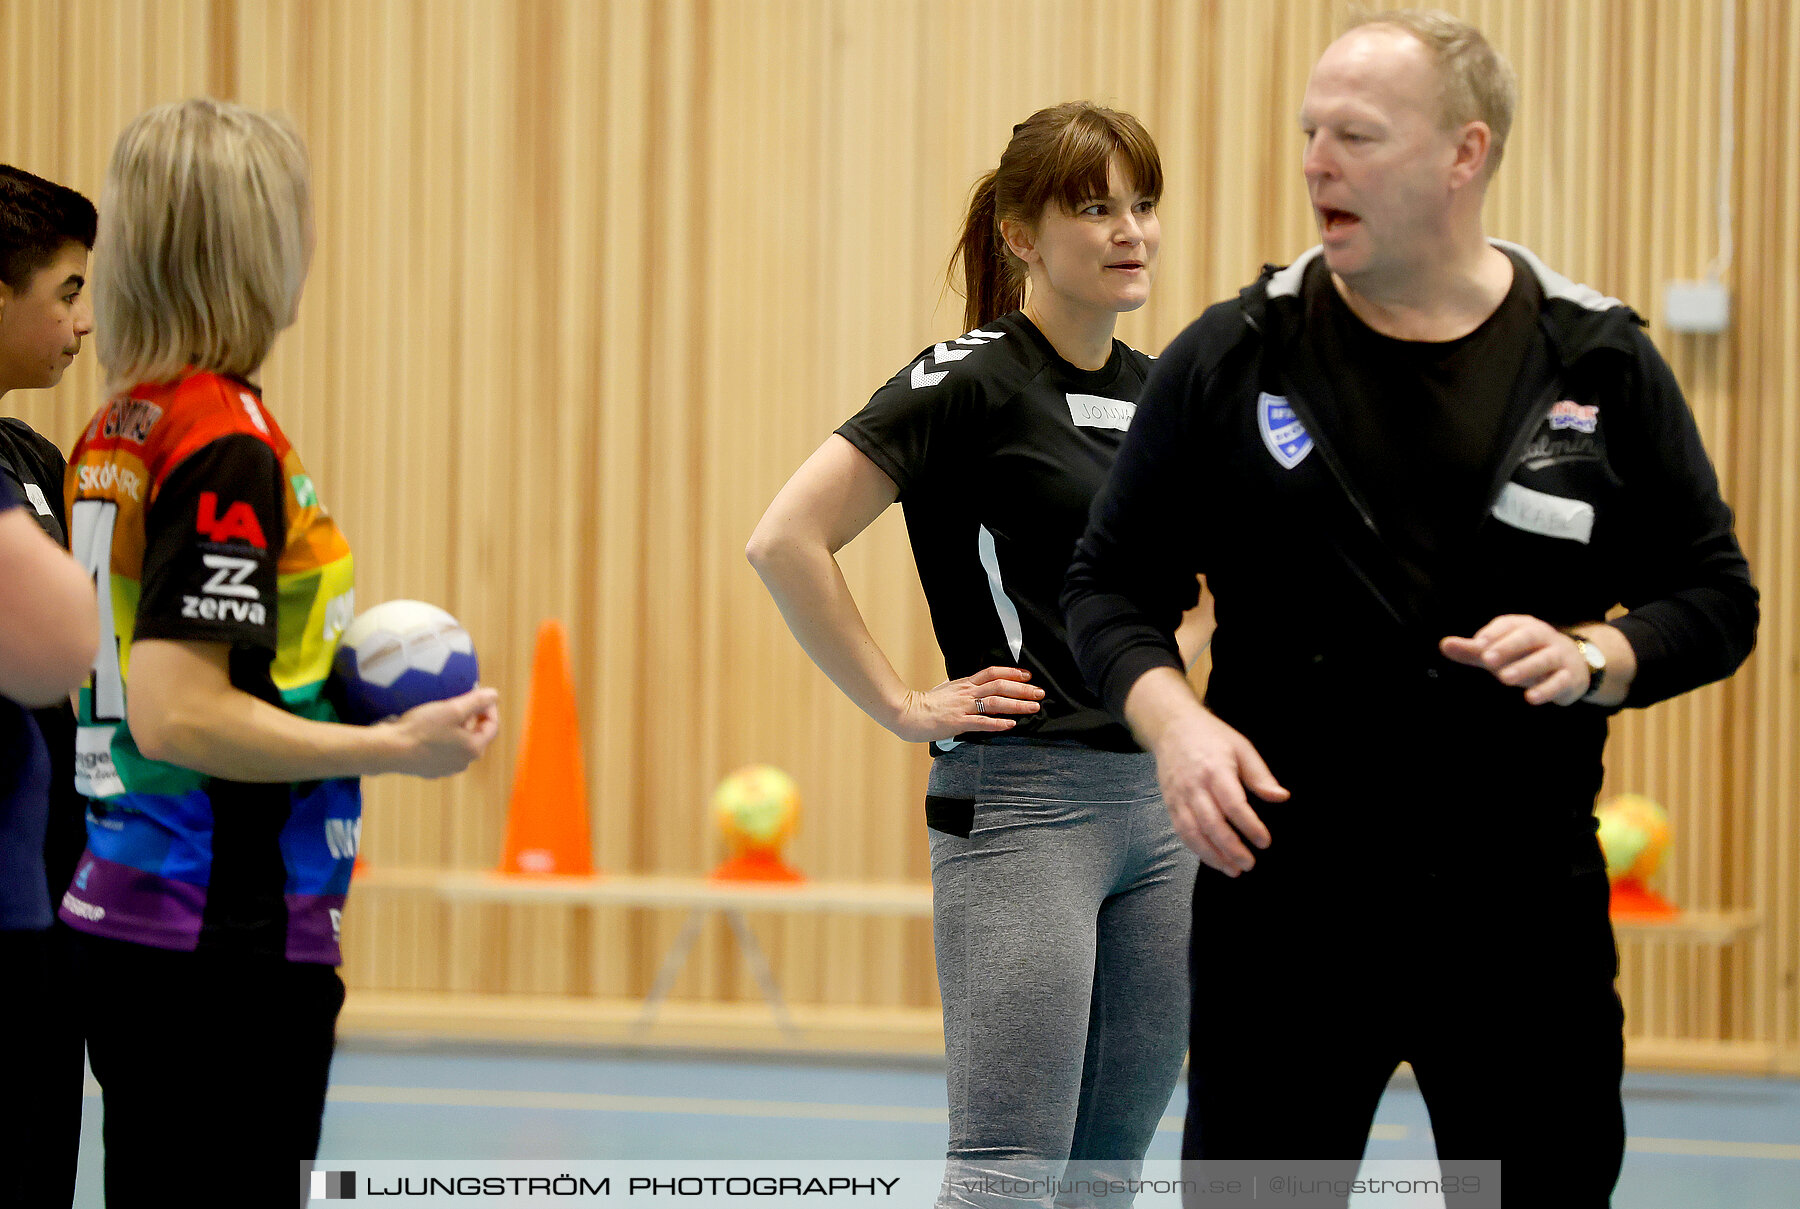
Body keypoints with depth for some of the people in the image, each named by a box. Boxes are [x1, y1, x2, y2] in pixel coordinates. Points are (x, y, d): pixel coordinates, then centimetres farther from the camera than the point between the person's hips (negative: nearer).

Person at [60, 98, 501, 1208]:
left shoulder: (120, 433, 10)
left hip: (124, 917, 9)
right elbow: (178, 716, -22)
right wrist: (396, 745, -18)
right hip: (227, 947, -9)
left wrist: (328, 667, 20)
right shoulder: (231, 446, -16)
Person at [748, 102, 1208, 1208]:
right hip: (1022, 797, -7)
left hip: (1158, 802, 7)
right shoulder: (972, 381, -10)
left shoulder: (1157, 394, 12)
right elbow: (787, 540, -17)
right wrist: (905, 707, -13)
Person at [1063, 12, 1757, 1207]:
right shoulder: (1230, 358, 0)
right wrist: (1172, 718, -13)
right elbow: (1115, 583, 7)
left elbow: (1717, 598, 7)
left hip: (1528, 906, 1)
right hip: (1284, 898, -1)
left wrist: (1591, 656, -13)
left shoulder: (1601, 364, 2)